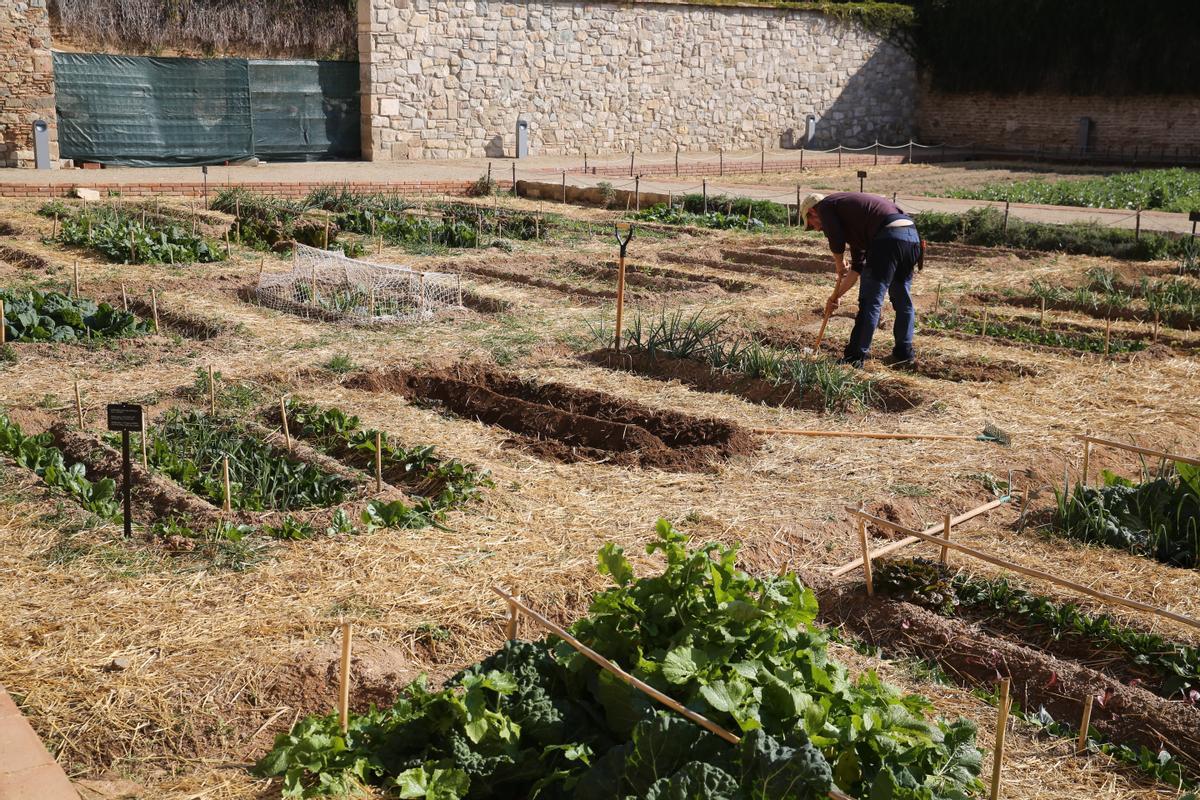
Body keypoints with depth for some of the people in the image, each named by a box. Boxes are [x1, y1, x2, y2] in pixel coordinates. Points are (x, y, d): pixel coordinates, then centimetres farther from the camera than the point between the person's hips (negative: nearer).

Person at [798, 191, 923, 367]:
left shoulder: (825, 206, 11)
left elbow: (836, 241, -2)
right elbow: (858, 266, 34)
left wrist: (839, 265, 18)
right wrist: (837, 295, 36)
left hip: (888, 237, -9)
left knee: (870, 301, -3)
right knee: (902, 300, 19)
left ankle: (855, 357, 2)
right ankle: (904, 353, 25)